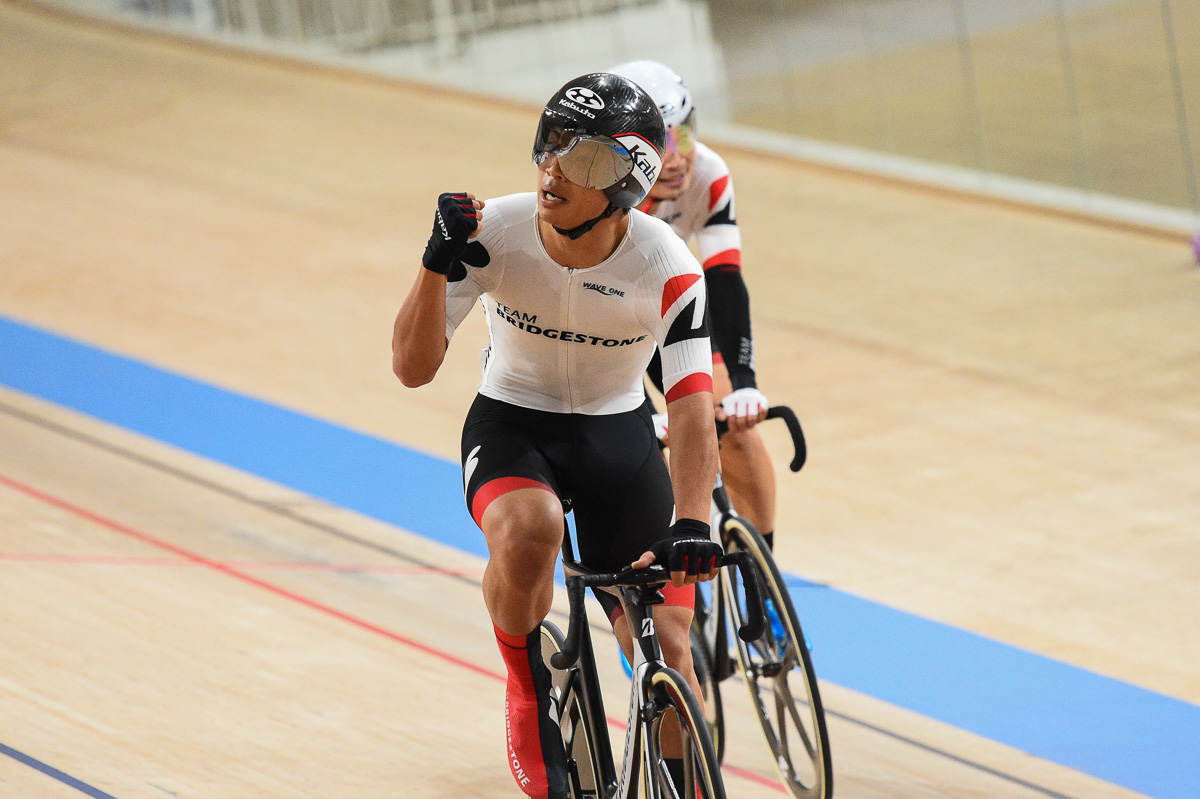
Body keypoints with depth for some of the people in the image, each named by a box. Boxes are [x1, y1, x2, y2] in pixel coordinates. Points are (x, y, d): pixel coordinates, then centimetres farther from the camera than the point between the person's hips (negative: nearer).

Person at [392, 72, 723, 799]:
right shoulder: (494, 233, -21)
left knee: (667, 645, -6)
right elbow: (412, 367, -22)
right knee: (527, 531, -36)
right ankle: (529, 695, -11)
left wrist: (691, 528, -42)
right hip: (513, 426, -1)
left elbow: (692, 412, -26)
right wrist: (439, 262, -38)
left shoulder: (669, 271, -22)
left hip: (618, 436, 1)